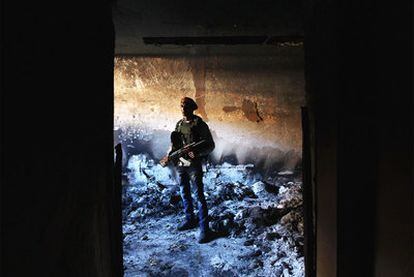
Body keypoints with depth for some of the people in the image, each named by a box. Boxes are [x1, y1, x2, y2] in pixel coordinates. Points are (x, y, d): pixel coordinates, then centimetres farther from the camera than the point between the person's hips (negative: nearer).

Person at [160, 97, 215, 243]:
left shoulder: (200, 125, -9)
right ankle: (190, 220, 35)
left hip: (194, 165, -6)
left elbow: (210, 145, -9)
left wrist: (197, 152, -26)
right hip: (180, 164, 6)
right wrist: (169, 155, 3)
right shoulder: (179, 124, 9)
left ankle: (205, 229, 0)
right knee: (184, 194, 17)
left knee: (199, 196, -5)